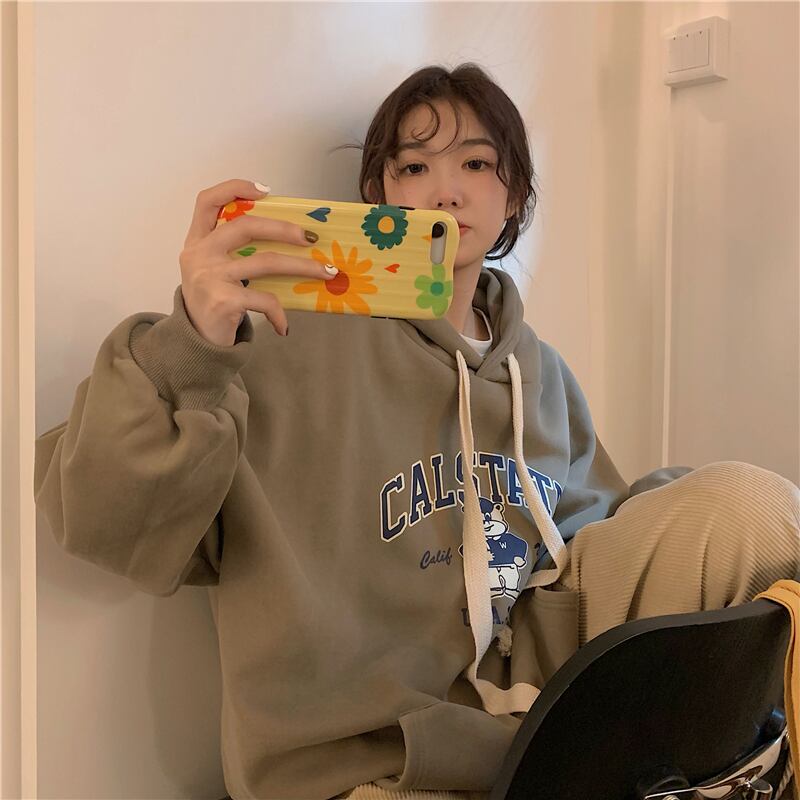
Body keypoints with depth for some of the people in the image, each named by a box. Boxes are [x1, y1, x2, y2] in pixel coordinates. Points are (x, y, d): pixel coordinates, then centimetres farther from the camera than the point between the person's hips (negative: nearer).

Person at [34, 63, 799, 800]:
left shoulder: (538, 374, 11)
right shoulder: (297, 338, -11)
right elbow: (102, 519, -19)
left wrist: (671, 509, 2)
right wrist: (187, 351, -38)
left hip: (523, 679, 6)